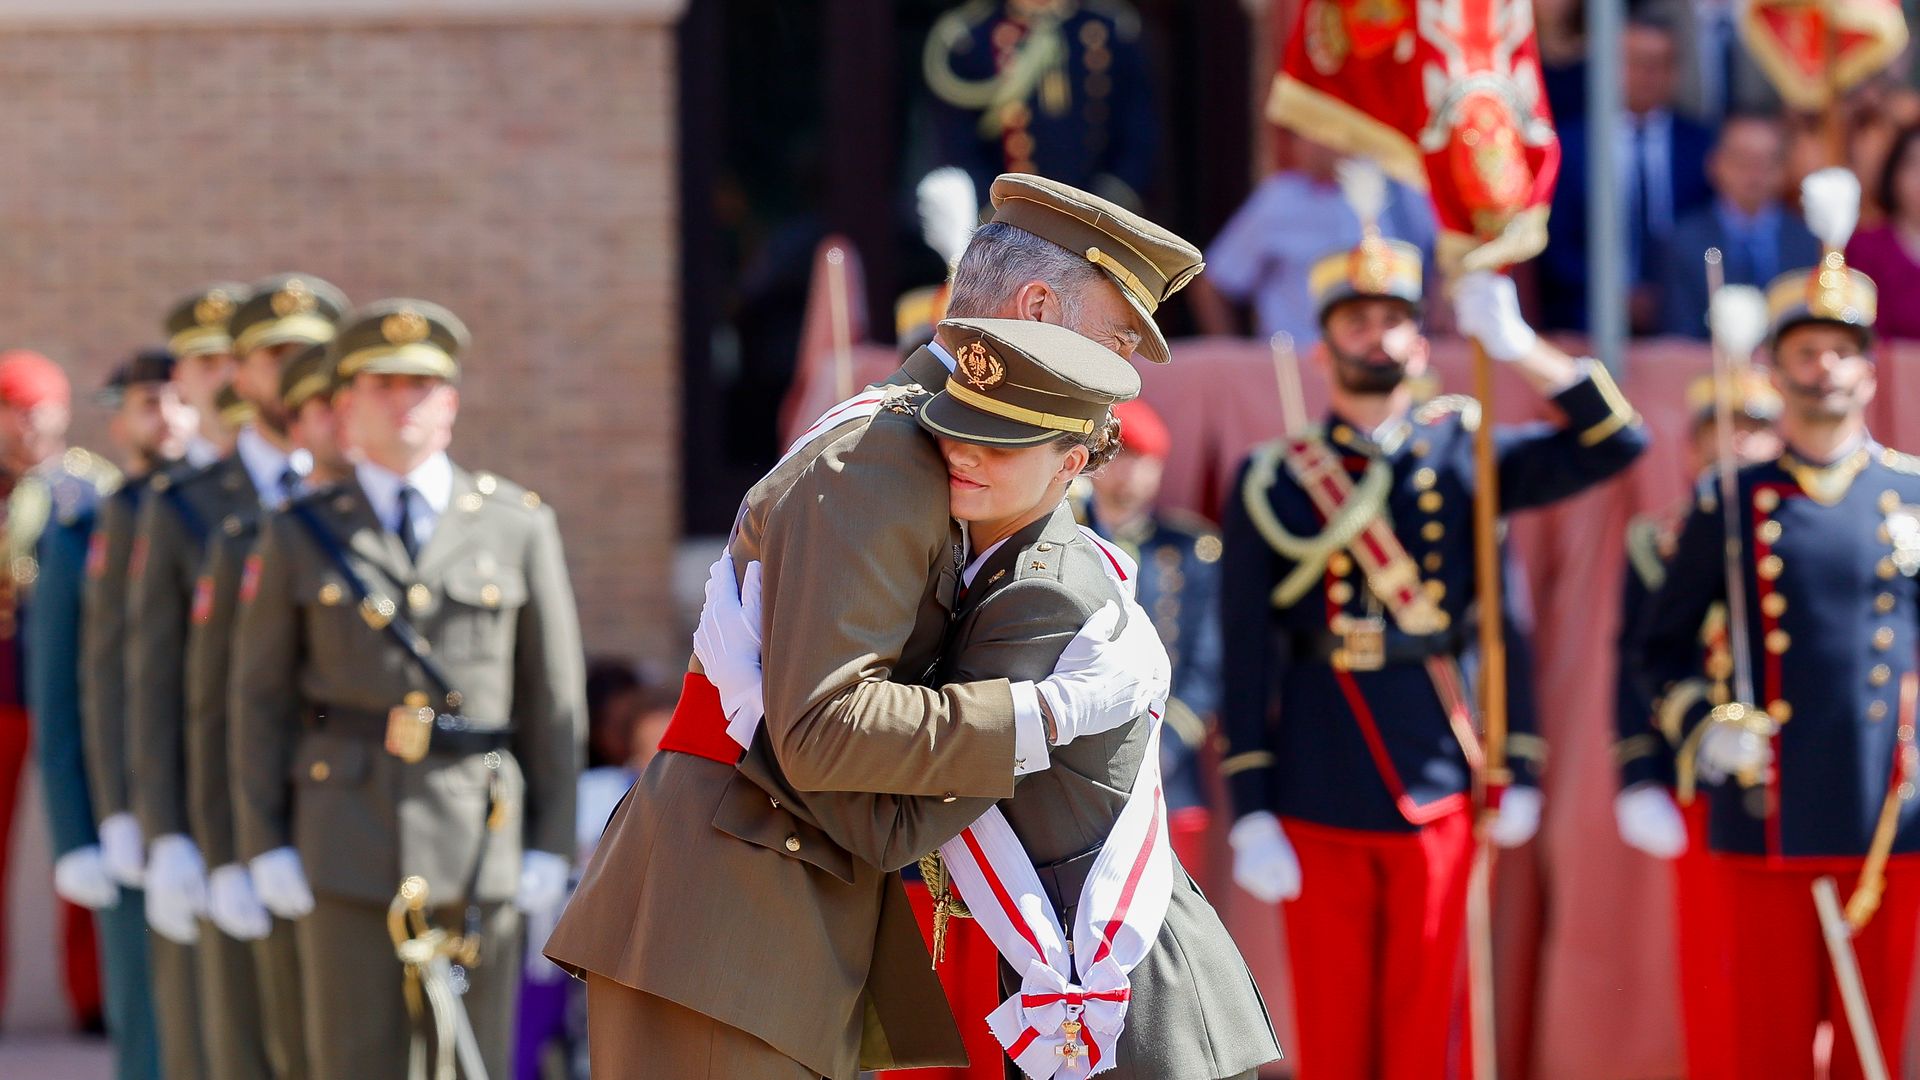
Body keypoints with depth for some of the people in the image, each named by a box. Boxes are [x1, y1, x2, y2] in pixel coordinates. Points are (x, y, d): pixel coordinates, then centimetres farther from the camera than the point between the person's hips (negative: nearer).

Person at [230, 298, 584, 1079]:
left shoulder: (519, 526, 7)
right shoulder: (301, 537, 7)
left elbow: (555, 694, 6)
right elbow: (259, 699, 7)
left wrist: (551, 844, 2)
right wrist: (265, 845, 1)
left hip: (478, 838, 0)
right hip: (347, 838, 0)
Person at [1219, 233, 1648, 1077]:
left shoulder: (1463, 455, 7)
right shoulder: (1273, 484, 3)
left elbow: (1617, 443, -1)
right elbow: (1248, 659, 0)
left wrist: (1516, 347, -11)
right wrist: (1251, 815, -5)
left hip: (1439, 798, 1)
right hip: (1319, 808, -1)